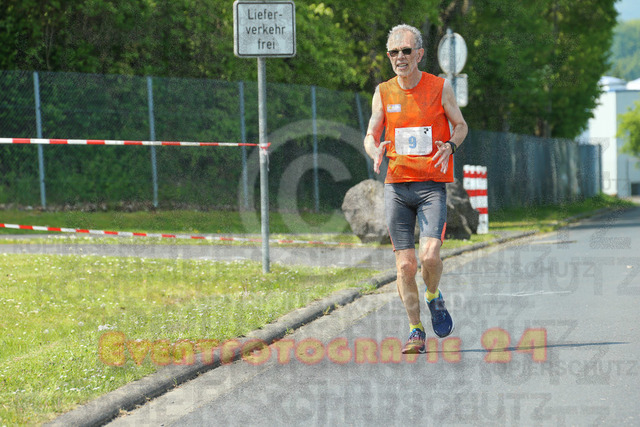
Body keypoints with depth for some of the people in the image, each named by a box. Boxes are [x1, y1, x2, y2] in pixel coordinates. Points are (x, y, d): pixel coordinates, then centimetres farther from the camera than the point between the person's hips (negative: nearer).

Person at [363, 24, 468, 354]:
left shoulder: (440, 87, 0)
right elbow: (371, 134, 11)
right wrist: (375, 150, -13)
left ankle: (434, 297, 14)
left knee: (430, 255, -19)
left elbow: (460, 125, 10)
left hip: (432, 184, -2)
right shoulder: (383, 93, 6)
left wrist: (450, 146, -11)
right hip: (396, 184, 2)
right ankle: (416, 330, 12)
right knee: (405, 264, -1)